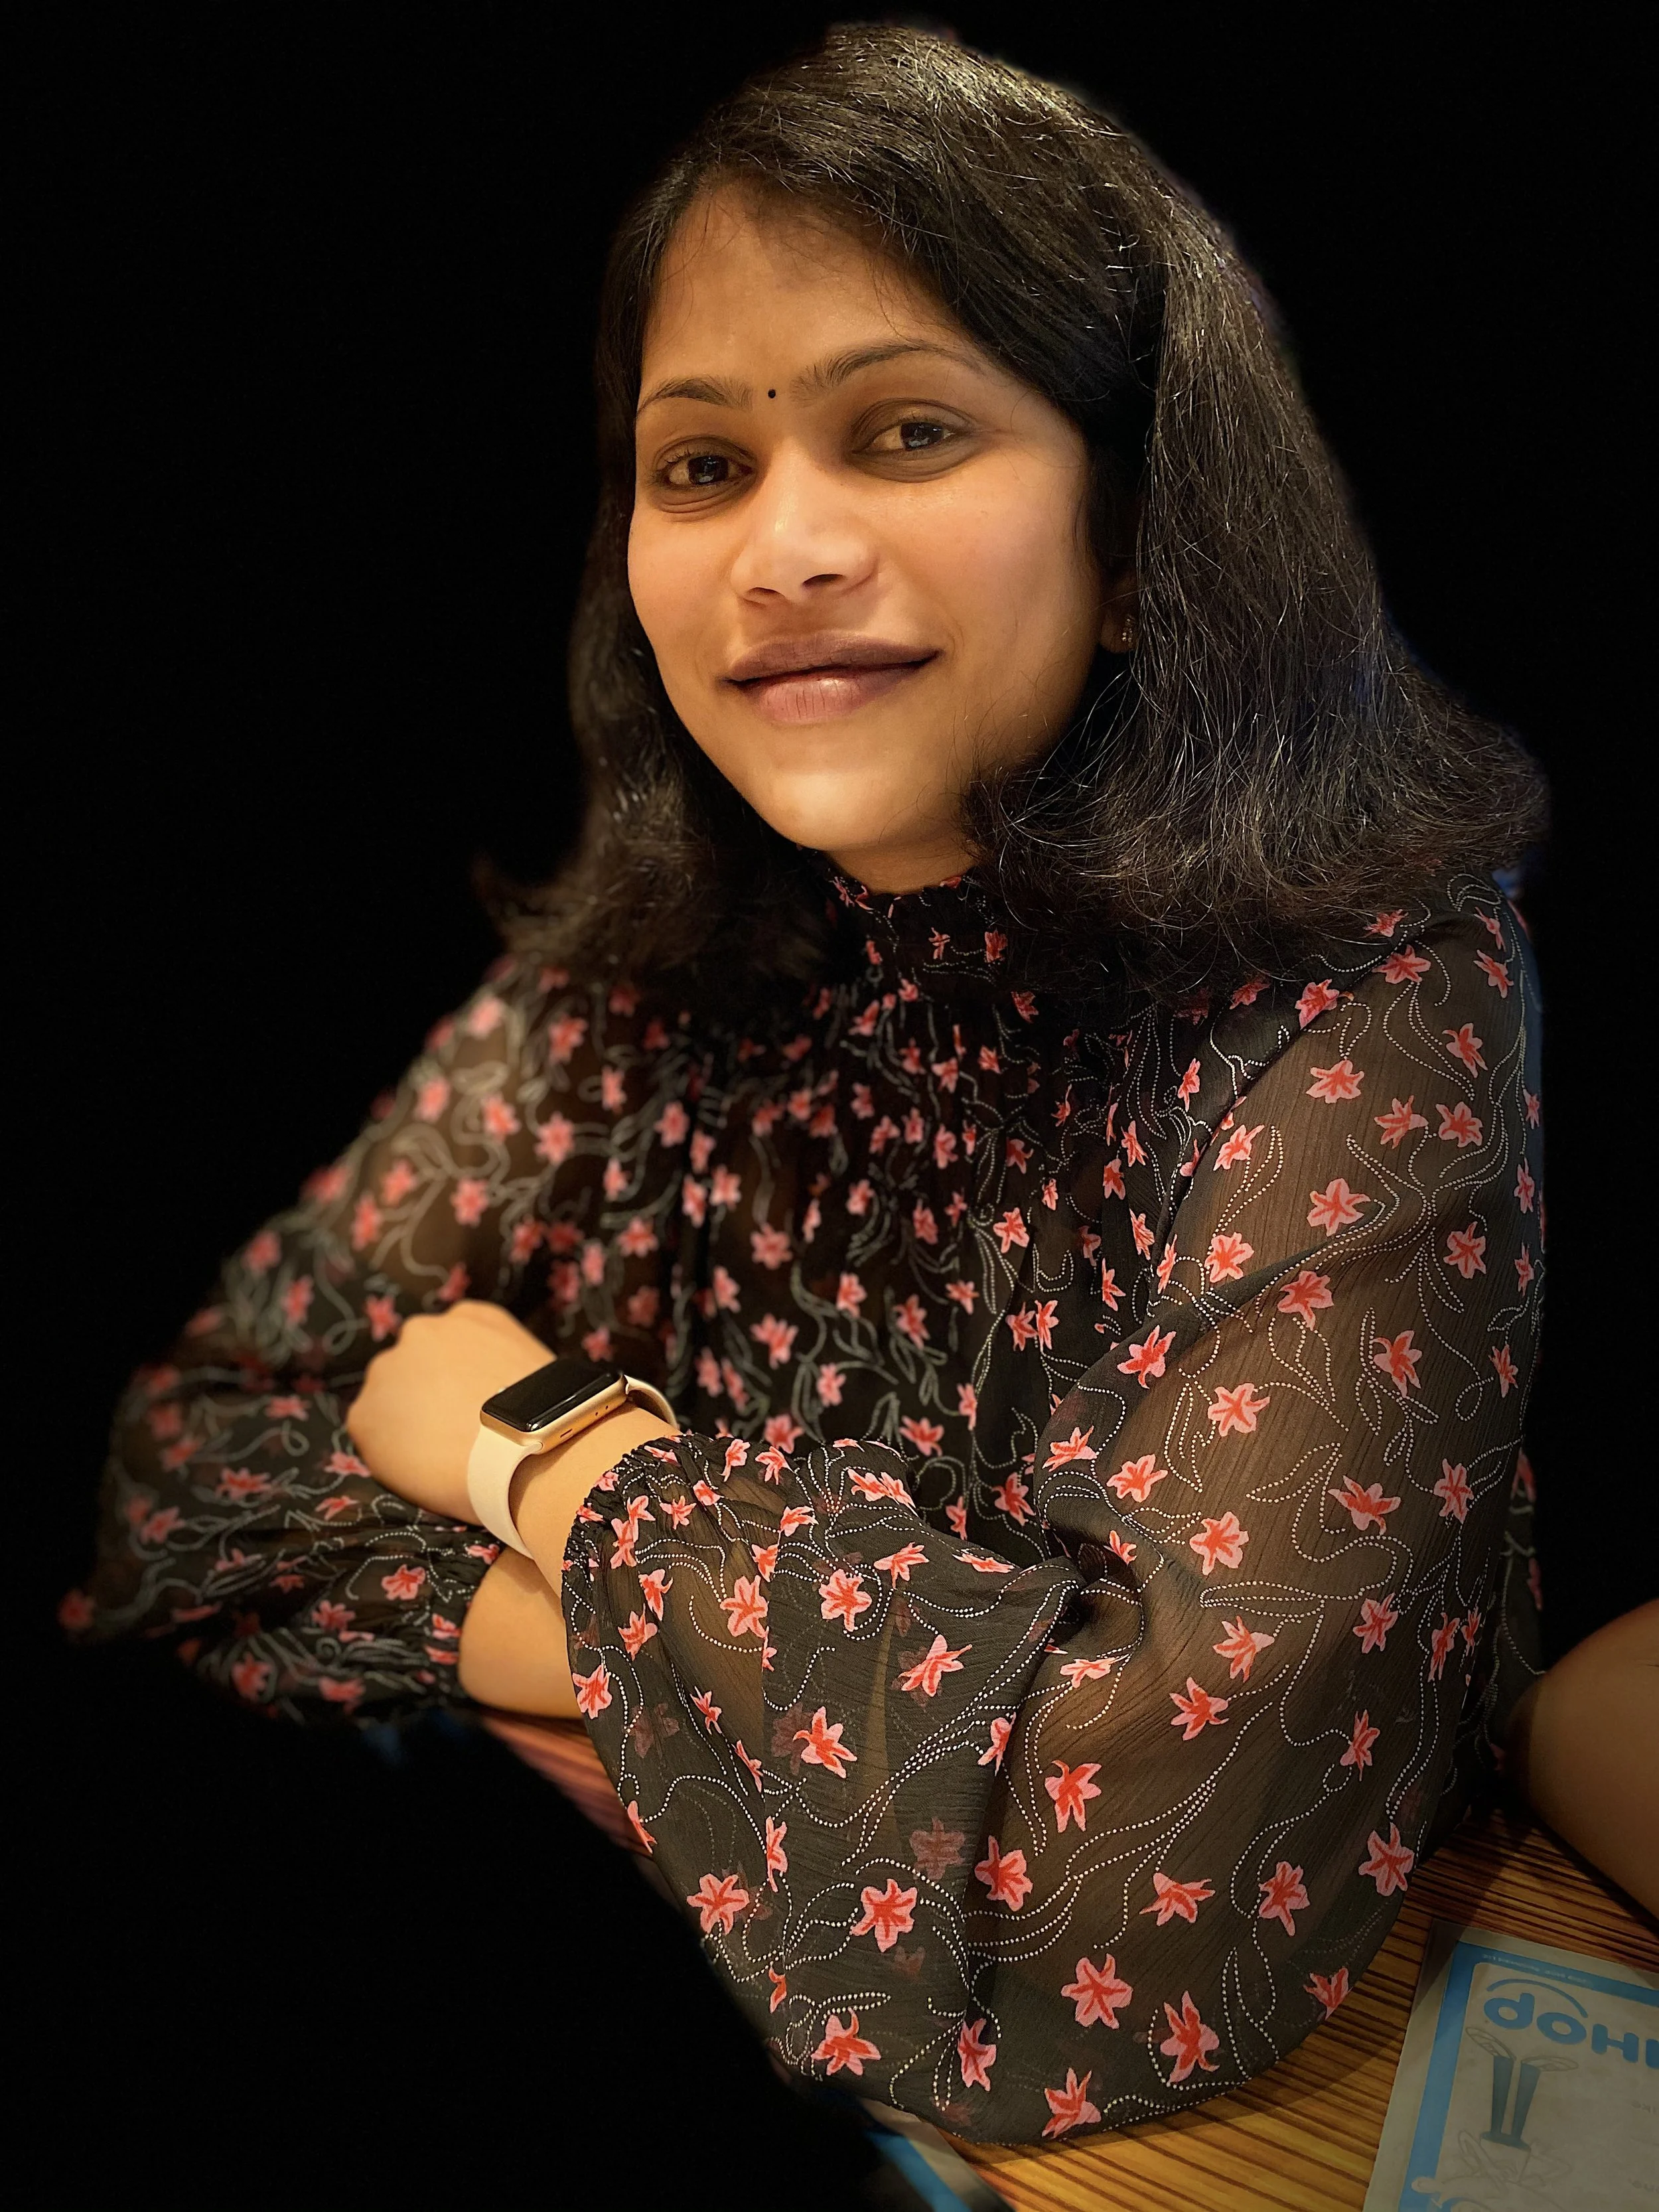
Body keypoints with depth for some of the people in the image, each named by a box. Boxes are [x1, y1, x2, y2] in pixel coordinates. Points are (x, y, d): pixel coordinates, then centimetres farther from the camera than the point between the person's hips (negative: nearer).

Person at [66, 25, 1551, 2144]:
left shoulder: (1354, 1017, -20)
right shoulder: (625, 976, -6)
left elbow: (1150, 1894, -28)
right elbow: (187, 1447, -2)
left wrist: (553, 1458, -16)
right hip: (598, 2000, 4)